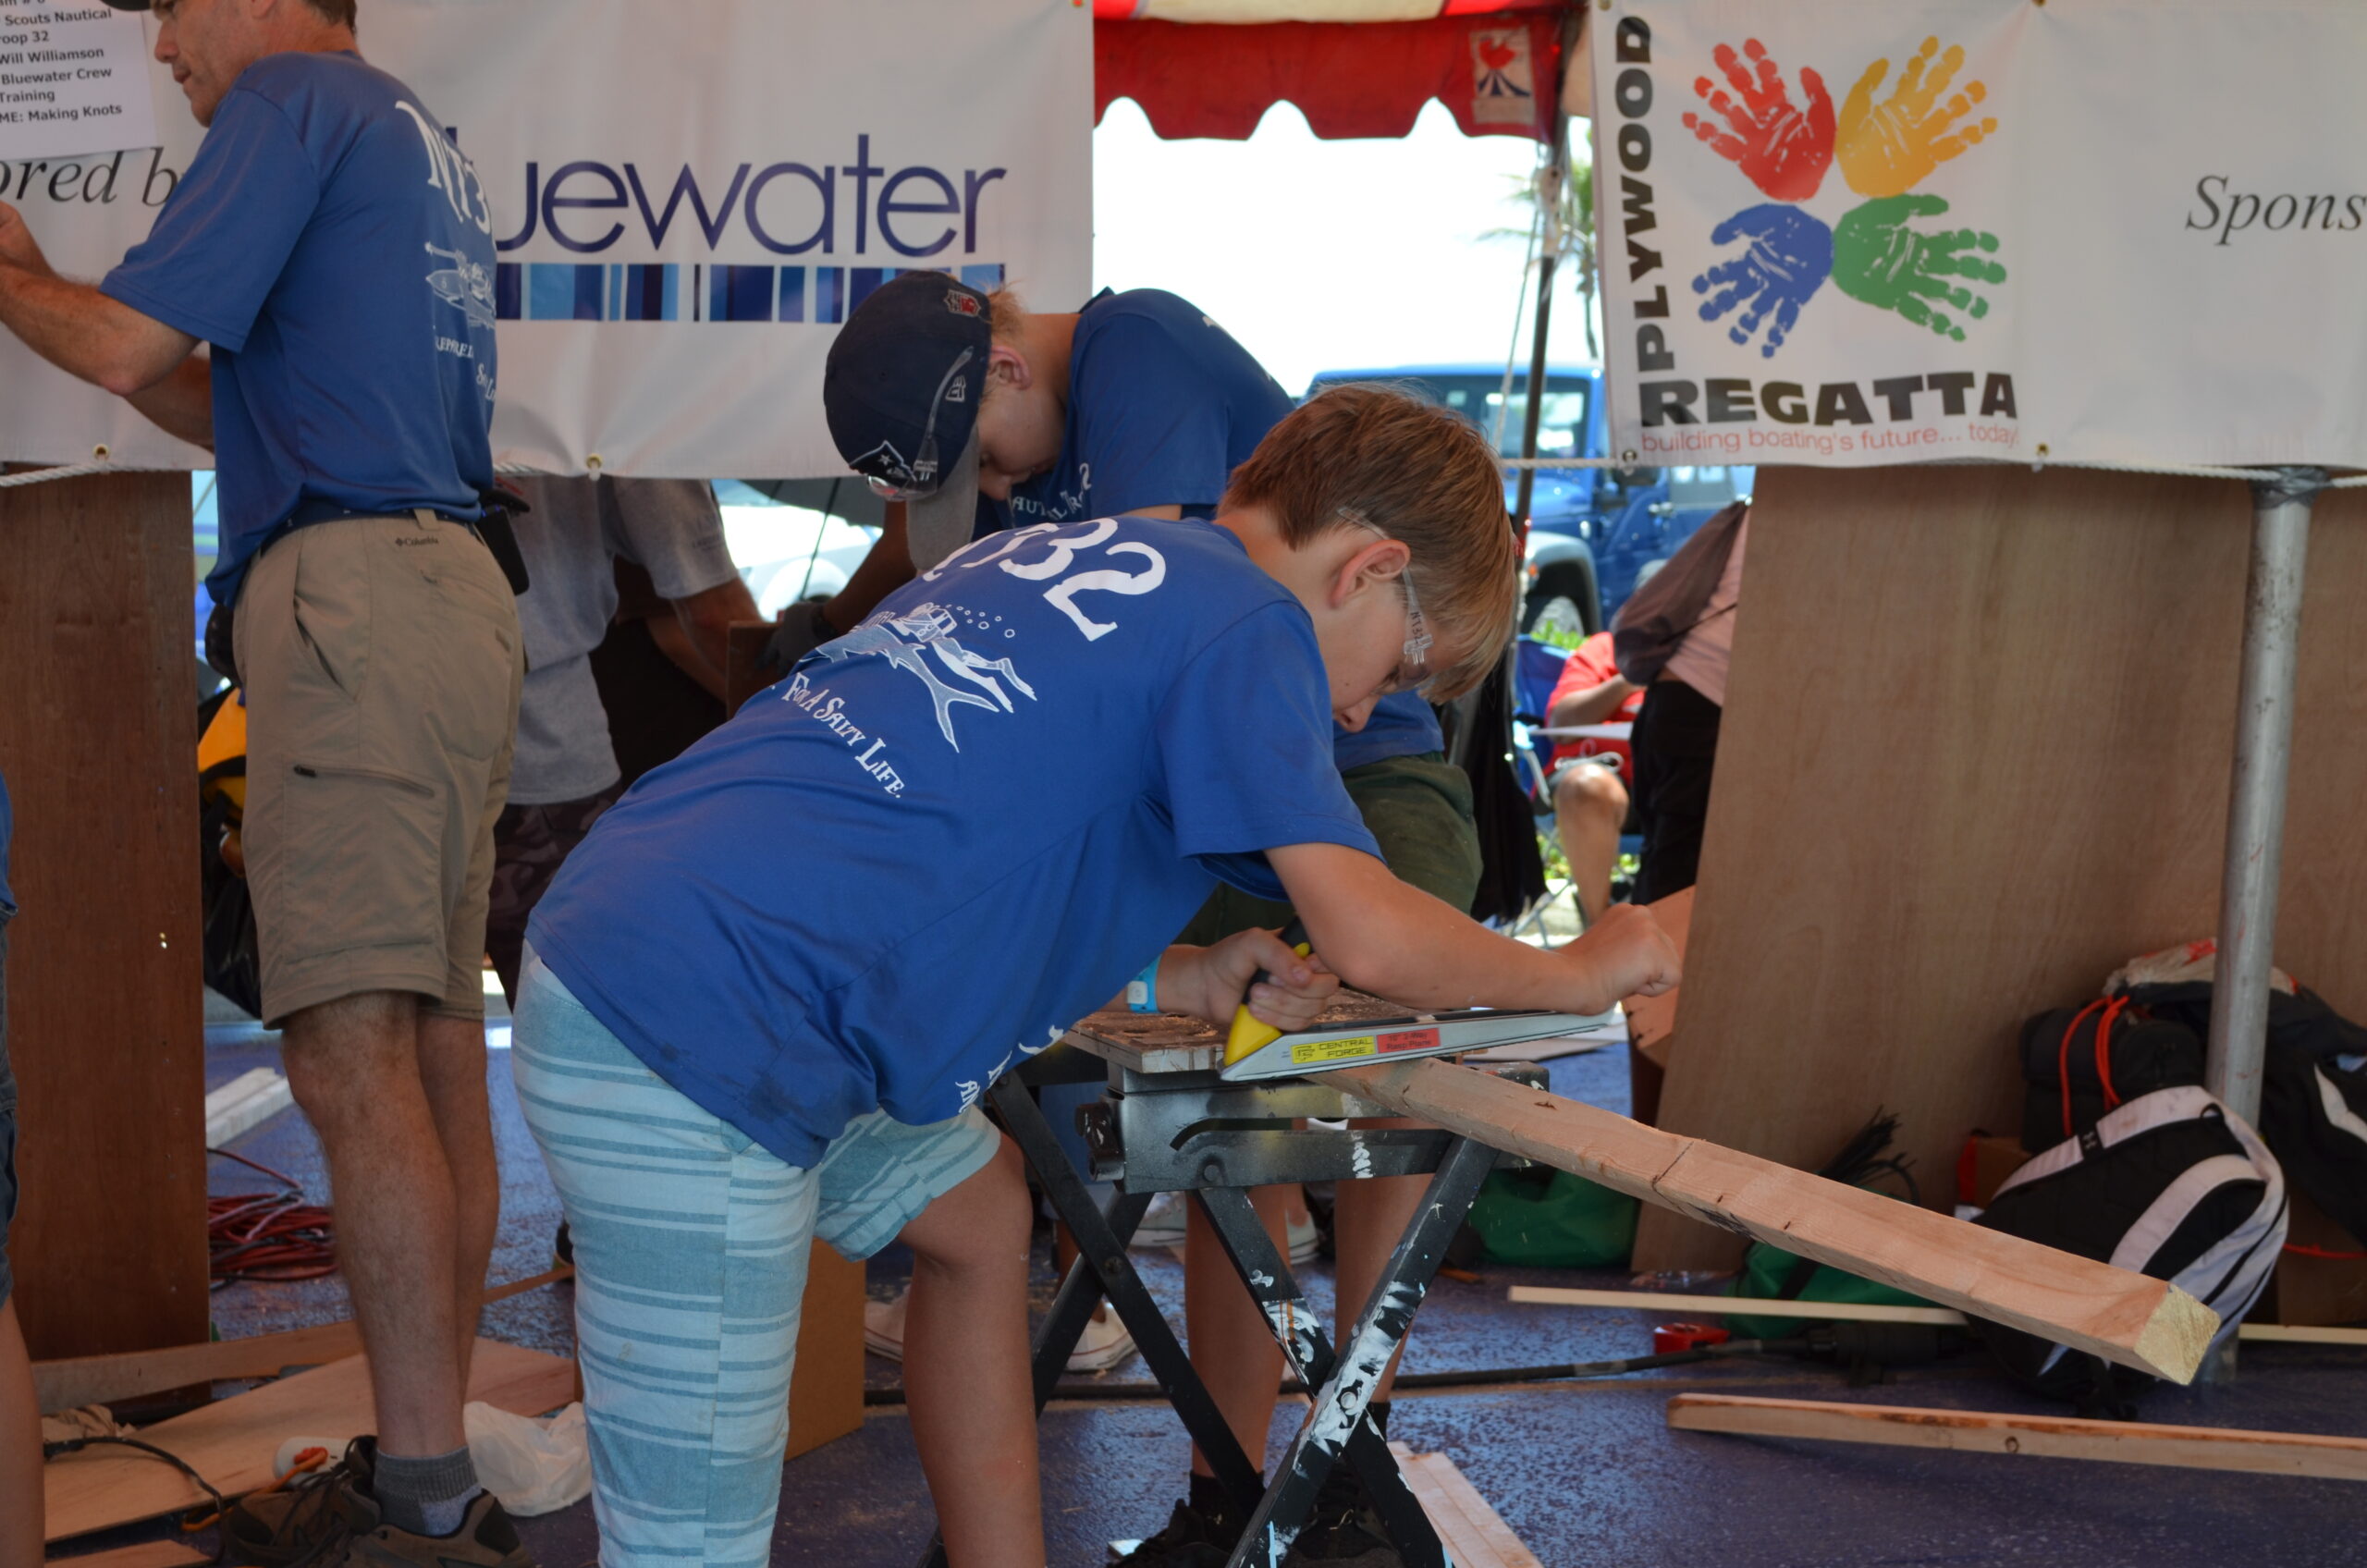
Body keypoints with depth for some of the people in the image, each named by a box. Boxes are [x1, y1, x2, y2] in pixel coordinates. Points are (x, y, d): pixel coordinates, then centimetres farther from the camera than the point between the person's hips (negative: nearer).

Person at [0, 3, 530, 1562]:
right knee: (438, 1042, 8)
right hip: (458, 595, 10)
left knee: (353, 1055, -13)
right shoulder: (425, 143, 28)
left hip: (352, 597, -10)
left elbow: (125, 344, -8)